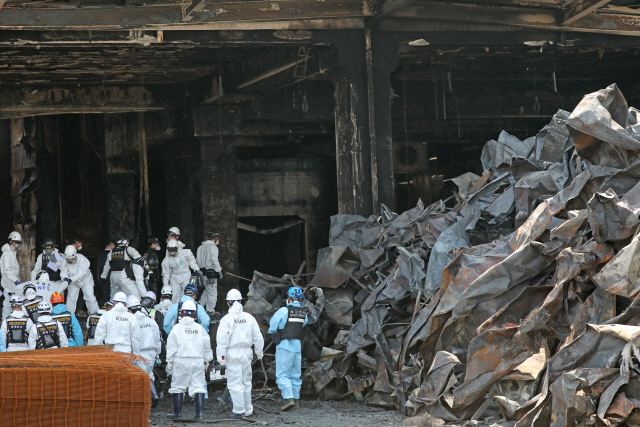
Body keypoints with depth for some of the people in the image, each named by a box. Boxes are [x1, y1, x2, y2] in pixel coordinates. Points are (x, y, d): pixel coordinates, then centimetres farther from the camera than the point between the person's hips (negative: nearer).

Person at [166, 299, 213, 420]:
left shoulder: (177, 328, -4)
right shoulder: (200, 328, 5)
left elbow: (171, 347, -3)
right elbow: (207, 346, 12)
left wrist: (169, 361, 4)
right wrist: (206, 360, 22)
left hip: (181, 361, -3)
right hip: (198, 361, 3)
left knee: (178, 386, 8)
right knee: (198, 386, 3)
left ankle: (177, 412, 11)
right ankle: (200, 412, -5)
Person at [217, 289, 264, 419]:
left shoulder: (226, 319, -9)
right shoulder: (249, 318, 4)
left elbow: (222, 339, -13)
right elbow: (257, 337, 10)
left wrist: (221, 355, -9)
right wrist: (259, 352, 22)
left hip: (233, 353, -5)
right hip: (247, 352, 5)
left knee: (235, 383, -1)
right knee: (246, 382, 14)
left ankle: (239, 410, -3)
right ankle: (248, 409, 19)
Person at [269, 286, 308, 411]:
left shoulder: (283, 311, -12)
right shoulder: (303, 314, 6)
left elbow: (271, 329, -4)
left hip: (284, 346, -6)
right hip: (297, 346, 6)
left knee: (282, 375, -5)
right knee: (295, 375, 13)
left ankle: (288, 399, -18)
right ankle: (295, 402, 15)